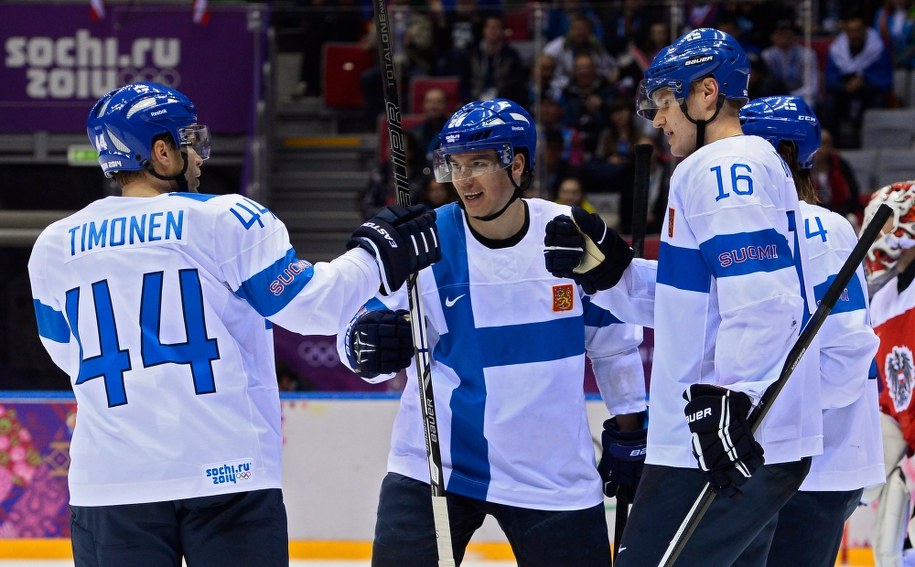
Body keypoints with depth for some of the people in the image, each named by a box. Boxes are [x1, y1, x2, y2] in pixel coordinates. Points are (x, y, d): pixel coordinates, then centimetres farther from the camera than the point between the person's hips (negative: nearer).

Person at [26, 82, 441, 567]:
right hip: (227, 471, -2)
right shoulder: (226, 220, -5)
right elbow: (310, 305, -4)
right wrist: (379, 252, 11)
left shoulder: (54, 247, 6)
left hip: (111, 484, 2)